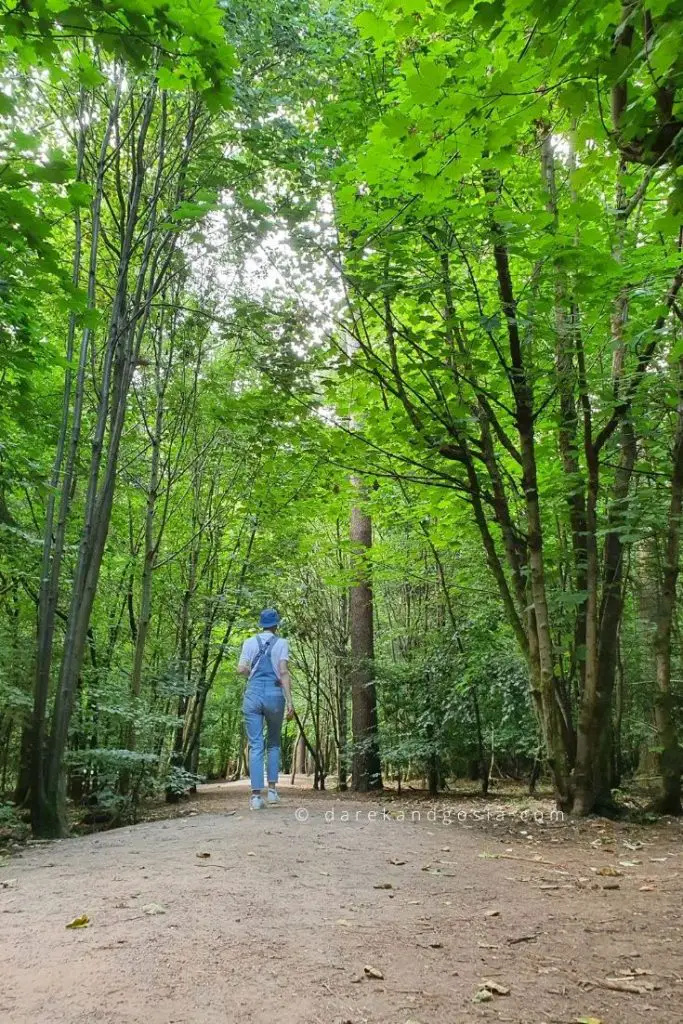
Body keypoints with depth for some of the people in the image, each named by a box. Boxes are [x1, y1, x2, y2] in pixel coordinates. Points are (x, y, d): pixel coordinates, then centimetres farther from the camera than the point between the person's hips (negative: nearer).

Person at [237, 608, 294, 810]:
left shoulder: (250, 642, 8)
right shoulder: (282, 643, 3)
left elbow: (241, 669, -2)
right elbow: (284, 672, -8)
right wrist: (289, 701, -9)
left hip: (253, 694, 1)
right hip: (274, 694, -1)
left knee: (256, 745, 1)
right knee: (274, 743, 17)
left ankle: (256, 795, -6)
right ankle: (272, 789, 11)